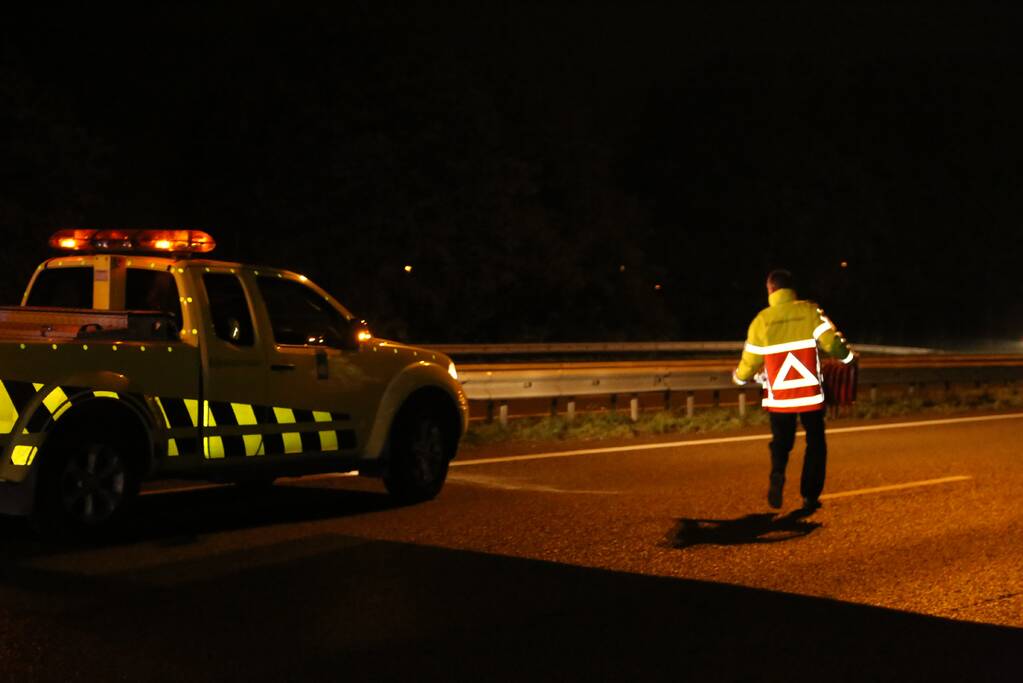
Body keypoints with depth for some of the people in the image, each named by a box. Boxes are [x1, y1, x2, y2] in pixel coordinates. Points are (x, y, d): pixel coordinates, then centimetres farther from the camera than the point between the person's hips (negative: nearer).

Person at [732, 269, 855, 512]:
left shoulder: (761, 320, 0)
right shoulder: (810, 311, -4)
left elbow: (750, 361, 5)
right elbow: (832, 341, -11)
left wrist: (740, 377, 27)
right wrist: (848, 356, 10)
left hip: (778, 396, 1)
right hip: (811, 393, -1)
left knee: (781, 442, 17)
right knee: (815, 444, 14)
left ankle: (777, 474, -14)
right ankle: (810, 496, 8)